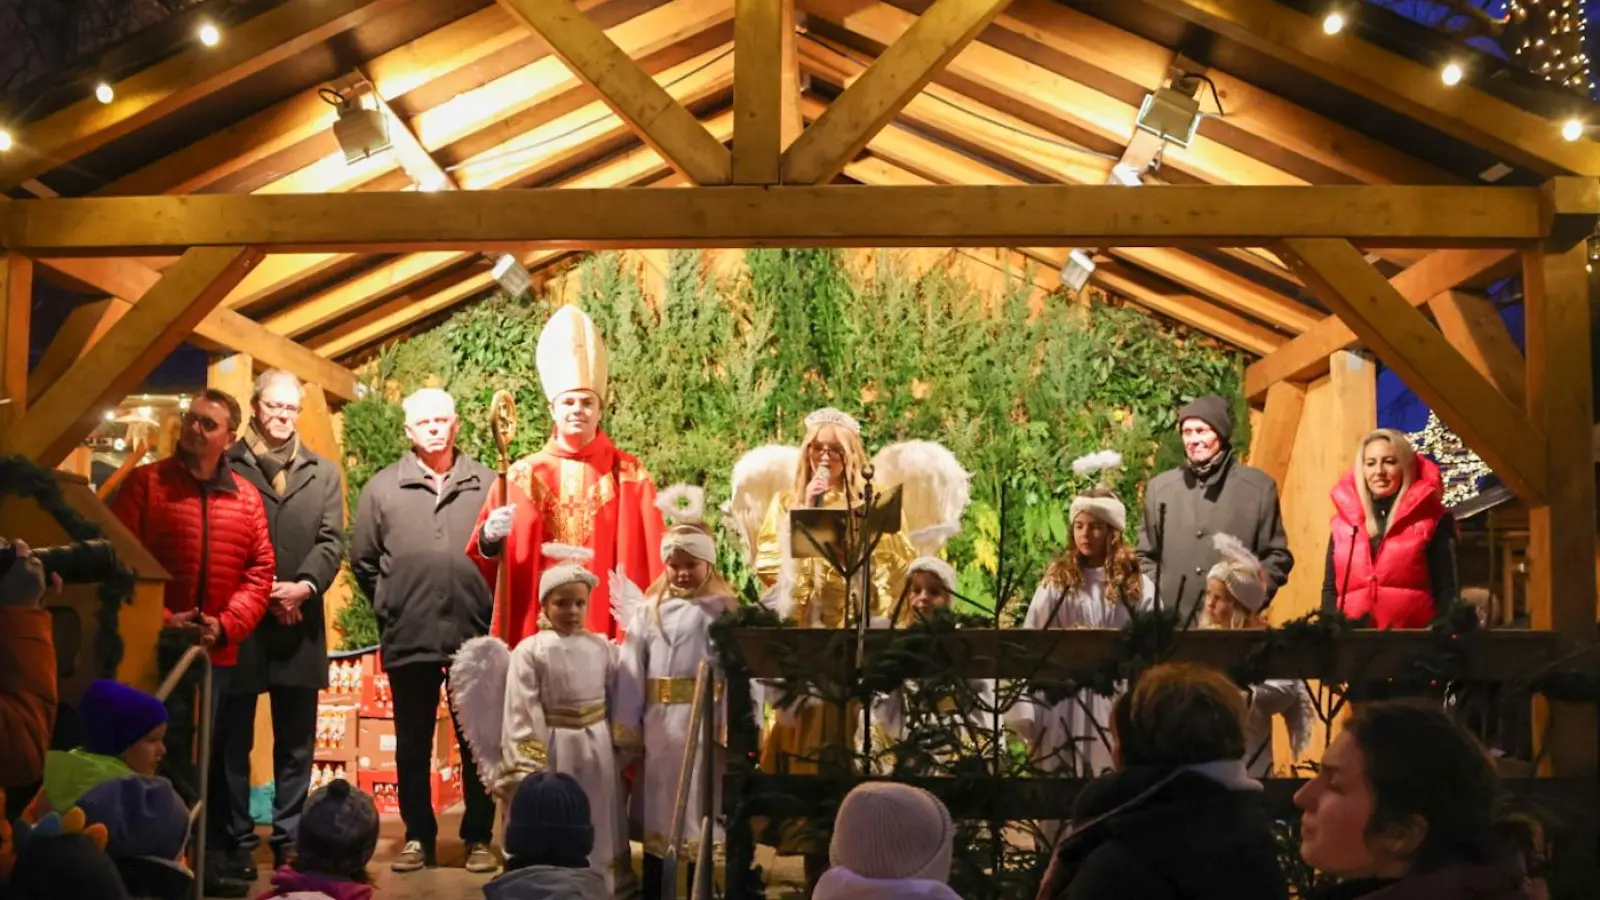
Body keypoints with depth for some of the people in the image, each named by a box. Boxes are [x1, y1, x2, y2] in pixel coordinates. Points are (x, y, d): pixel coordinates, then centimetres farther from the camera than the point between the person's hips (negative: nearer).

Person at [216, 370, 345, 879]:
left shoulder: (323, 472, 14)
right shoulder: (226, 467, 4)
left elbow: (332, 541, 4)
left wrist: (305, 586, -13)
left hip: (301, 623, 3)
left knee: (296, 742, 7)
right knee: (234, 739, 2)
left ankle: (289, 839, 13)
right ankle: (237, 842, 8)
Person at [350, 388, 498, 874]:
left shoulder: (486, 484, 0)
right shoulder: (381, 488, 4)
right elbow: (363, 562, 9)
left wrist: (490, 607, -1)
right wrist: (390, 607, 8)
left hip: (474, 637, -1)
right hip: (408, 641, 1)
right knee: (413, 744, 10)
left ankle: (479, 838, 17)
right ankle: (418, 838, 20)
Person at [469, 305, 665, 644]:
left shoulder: (629, 477, 4)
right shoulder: (521, 477, 7)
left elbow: (649, 559, 1)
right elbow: (483, 562, 4)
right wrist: (490, 539, -18)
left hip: (608, 636, -1)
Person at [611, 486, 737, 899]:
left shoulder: (725, 611, 0)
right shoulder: (648, 611, 3)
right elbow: (631, 674, 1)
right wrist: (626, 733, -2)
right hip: (659, 727, 1)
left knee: (698, 812, 6)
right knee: (656, 815, 8)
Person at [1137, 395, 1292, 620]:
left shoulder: (1258, 486, 4)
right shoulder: (1159, 487, 10)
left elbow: (1277, 556, 6)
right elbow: (1146, 557, 16)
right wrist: (1154, 602, 3)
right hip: (1171, 622, 2)